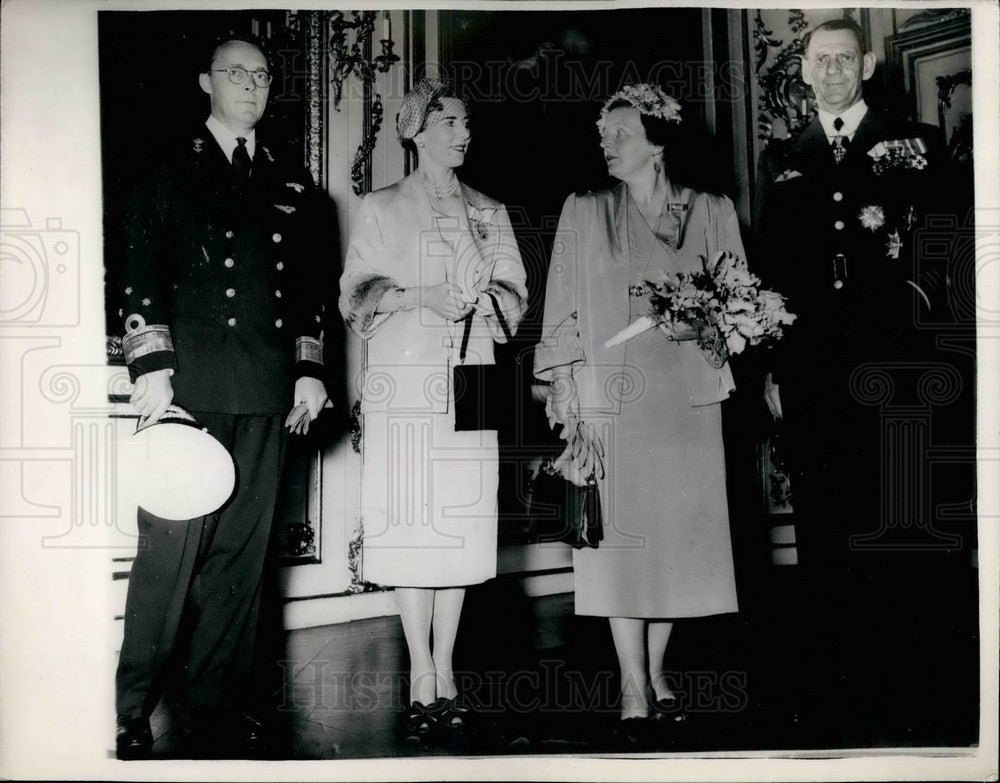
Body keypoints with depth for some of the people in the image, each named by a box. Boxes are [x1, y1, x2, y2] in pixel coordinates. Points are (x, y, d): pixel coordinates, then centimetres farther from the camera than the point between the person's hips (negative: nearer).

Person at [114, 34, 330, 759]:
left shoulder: (292, 185, 19)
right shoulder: (168, 175, 9)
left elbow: (306, 284, 18)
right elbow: (142, 276, 1)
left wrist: (309, 367, 8)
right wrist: (151, 365, -9)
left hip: (265, 394, 3)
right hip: (186, 386, -3)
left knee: (243, 547, 6)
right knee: (171, 544, -4)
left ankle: (219, 699, 17)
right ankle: (134, 708, 9)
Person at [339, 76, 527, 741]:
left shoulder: (489, 213, 18)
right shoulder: (382, 208, 10)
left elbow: (515, 295, 15)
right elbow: (357, 296, 3)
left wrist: (483, 299, -6)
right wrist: (420, 296, -12)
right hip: (405, 383, -2)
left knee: (462, 523, -1)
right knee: (411, 524, -7)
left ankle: (445, 671, 10)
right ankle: (422, 675, 3)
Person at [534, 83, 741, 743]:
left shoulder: (714, 212, 9)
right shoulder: (584, 213, 8)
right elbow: (563, 308, 5)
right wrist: (563, 384, -3)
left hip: (688, 397, 1)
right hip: (611, 397, -1)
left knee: (680, 529, 5)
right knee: (621, 531, -4)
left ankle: (657, 670, 21)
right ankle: (634, 687, 5)